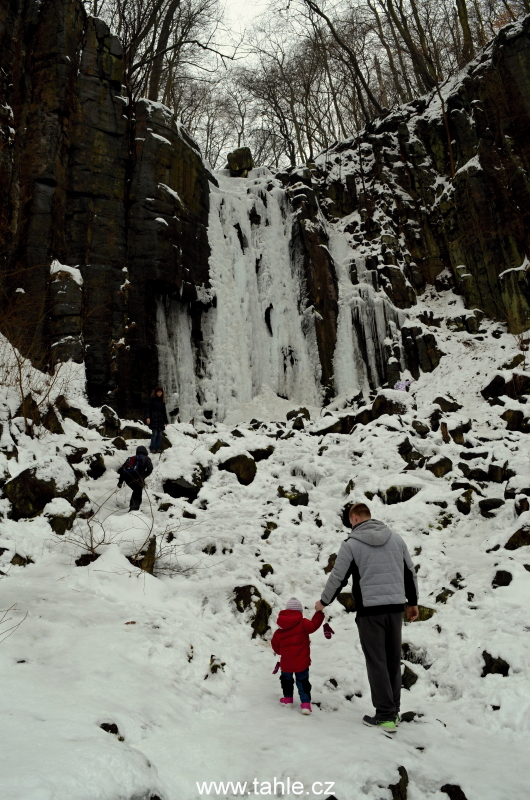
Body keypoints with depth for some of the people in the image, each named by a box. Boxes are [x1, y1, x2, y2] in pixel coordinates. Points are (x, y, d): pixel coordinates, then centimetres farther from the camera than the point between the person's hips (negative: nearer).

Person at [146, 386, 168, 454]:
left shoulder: (162, 401, 15)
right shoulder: (152, 399, 1)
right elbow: (149, 409, -3)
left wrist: (166, 420, 18)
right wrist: (148, 417, -15)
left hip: (161, 420, 5)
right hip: (154, 419, -5)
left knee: (160, 434, 1)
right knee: (155, 434, -10)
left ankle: (158, 448, 6)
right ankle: (152, 448, -5)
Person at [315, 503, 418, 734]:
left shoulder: (351, 544, -6)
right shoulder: (396, 539, 8)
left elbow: (338, 577, -1)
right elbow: (410, 572, 13)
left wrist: (323, 602, 14)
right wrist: (412, 602, 24)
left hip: (370, 609, -5)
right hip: (395, 607, 5)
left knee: (376, 662, 2)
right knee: (393, 660, 14)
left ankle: (385, 715, 4)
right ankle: (394, 711, 22)